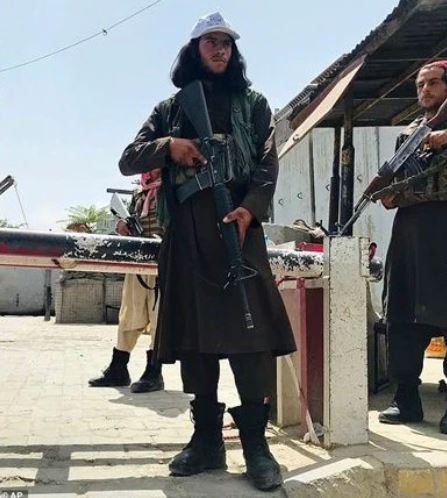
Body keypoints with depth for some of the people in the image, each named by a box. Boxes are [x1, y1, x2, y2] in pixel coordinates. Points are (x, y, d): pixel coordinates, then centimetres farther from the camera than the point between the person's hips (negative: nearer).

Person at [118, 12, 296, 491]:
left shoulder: (251, 103, 16)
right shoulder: (171, 108, 20)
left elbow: (267, 166, 4)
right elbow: (128, 160, 14)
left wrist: (249, 208, -15)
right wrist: (168, 145, -5)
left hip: (235, 223, -2)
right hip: (185, 231, 2)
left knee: (248, 326, -11)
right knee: (193, 330, 2)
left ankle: (254, 440, -4)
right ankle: (206, 438, 10)